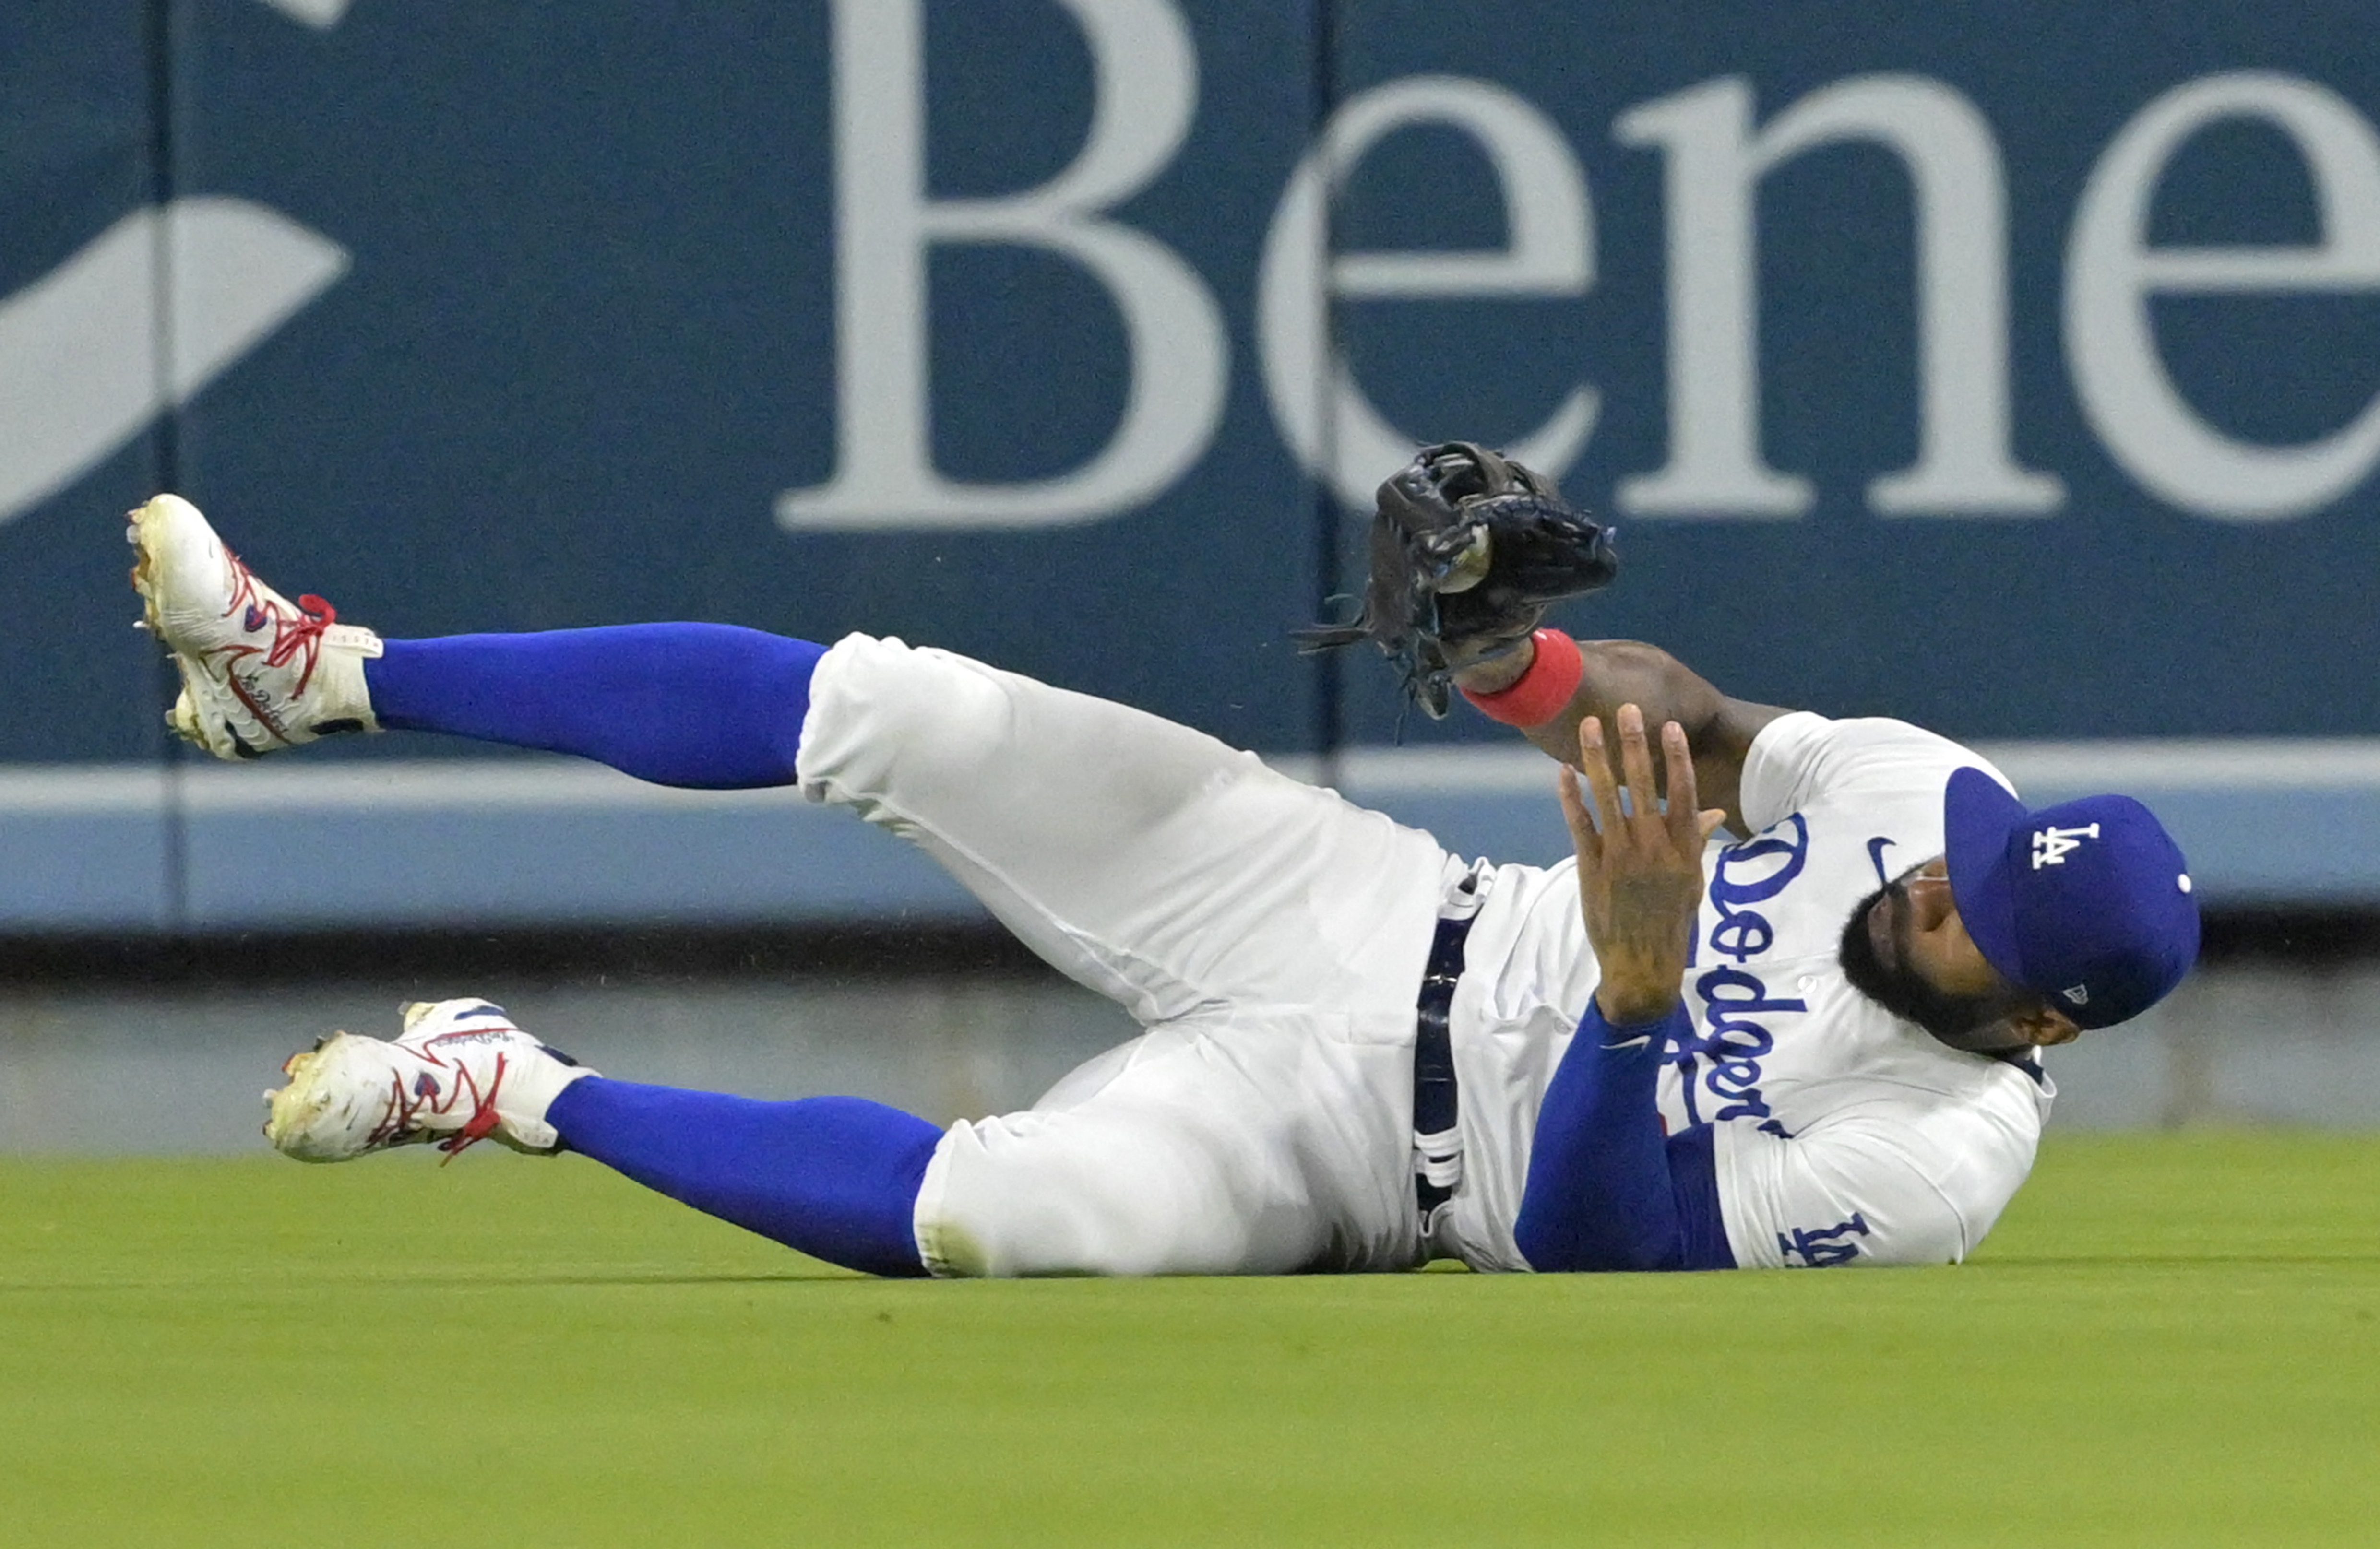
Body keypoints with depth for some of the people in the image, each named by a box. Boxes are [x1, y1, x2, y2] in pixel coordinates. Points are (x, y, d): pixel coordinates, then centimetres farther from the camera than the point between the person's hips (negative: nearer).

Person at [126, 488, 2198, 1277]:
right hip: (1380, 909, 6)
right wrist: (1517, 649, -23)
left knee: (998, 1210, -35)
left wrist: (1642, 984, -42)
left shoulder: (1941, 1162, -24)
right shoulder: (1918, 797, -8)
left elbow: (1587, 1233, -26)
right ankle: (325, 674, 4)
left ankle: (525, 1097, -11)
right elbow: (1666, 721, 0)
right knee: (887, 710, -7)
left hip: (1352, 1138, -6)